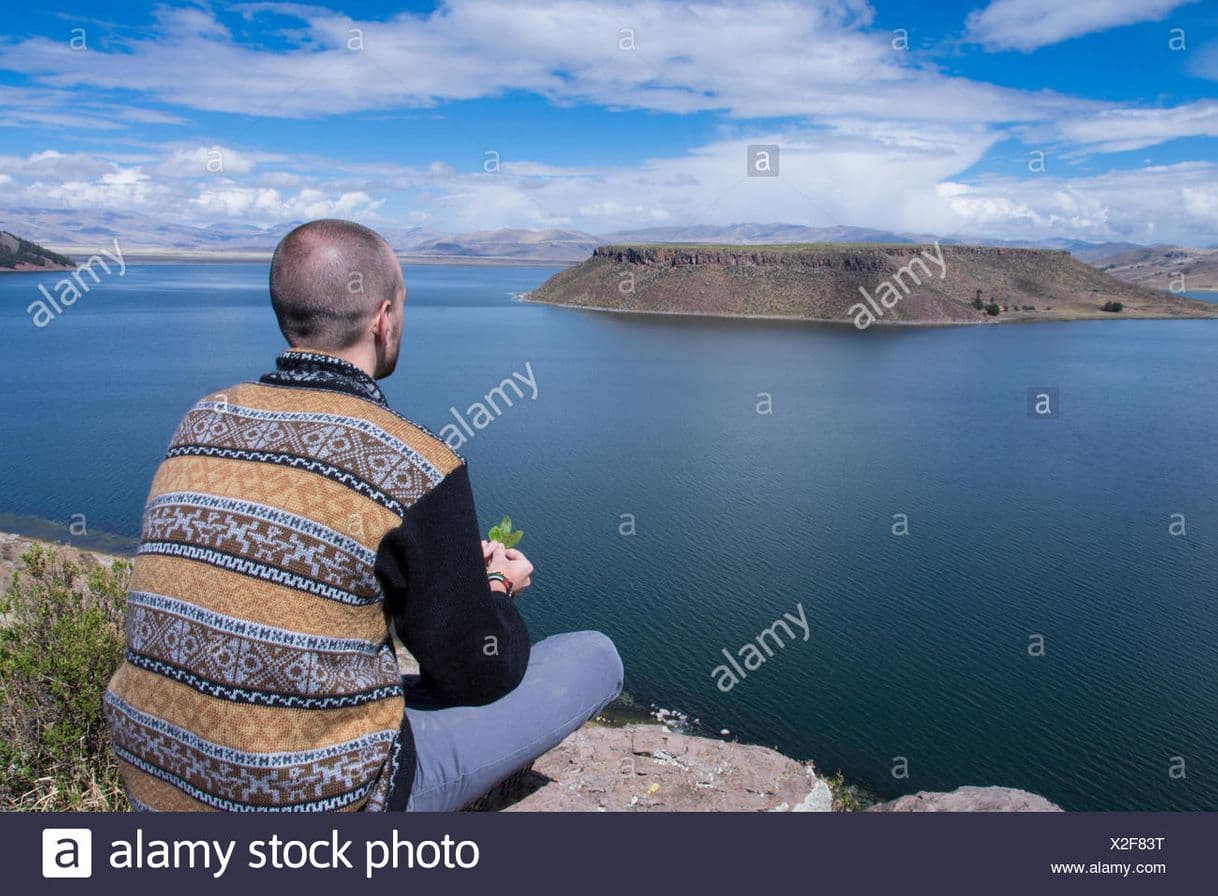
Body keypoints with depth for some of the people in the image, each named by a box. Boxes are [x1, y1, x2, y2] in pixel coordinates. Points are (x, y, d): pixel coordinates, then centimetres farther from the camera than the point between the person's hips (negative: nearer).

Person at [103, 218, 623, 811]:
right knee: (594, 658, 4)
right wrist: (498, 586, 14)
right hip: (315, 799, -7)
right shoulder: (416, 466, -19)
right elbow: (477, 677, -9)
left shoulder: (200, 421, 1)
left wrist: (456, 566, 17)